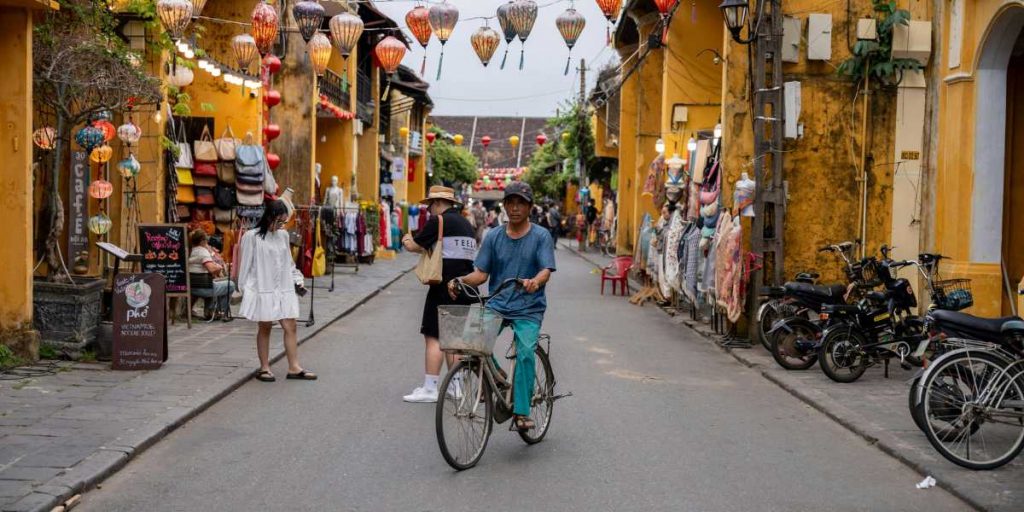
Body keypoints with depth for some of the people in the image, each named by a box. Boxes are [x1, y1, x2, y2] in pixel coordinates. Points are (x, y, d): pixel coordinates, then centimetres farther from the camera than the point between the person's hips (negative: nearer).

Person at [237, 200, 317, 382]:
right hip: (263, 290, -5)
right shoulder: (252, 236, -7)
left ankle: (294, 367, 6)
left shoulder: (283, 235, 9)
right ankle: (264, 368, 15)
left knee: (290, 327, 1)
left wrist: (297, 281, 11)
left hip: (284, 290, 5)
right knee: (265, 328, 4)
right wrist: (246, 290, -7)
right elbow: (246, 265, -5)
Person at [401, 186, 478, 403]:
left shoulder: (439, 221, -8)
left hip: (445, 287, -8)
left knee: (434, 337, -5)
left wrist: (408, 241, 18)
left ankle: (430, 389, -5)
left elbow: (414, 246, -5)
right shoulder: (467, 225, 17)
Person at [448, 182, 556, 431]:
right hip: (496, 305, 3)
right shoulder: (494, 237, 9)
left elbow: (546, 270, -11)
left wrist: (535, 282, -35)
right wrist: (461, 281, -15)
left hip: (528, 309, -3)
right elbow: (481, 274, 6)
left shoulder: (541, 236, 1)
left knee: (525, 352, -24)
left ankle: (522, 411, -14)